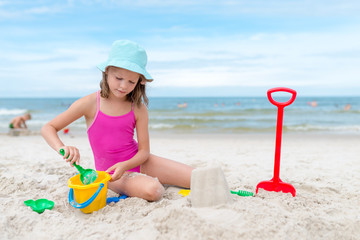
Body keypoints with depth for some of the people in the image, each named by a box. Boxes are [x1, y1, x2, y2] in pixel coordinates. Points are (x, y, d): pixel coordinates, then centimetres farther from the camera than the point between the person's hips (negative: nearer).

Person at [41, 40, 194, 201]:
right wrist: (62, 147, -28)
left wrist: (125, 165, -24)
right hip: (111, 172, -2)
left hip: (137, 162, 3)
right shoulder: (90, 104, -11)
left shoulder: (138, 109, -6)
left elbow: (144, 150, -4)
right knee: (152, 191, -33)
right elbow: (48, 128, -6)